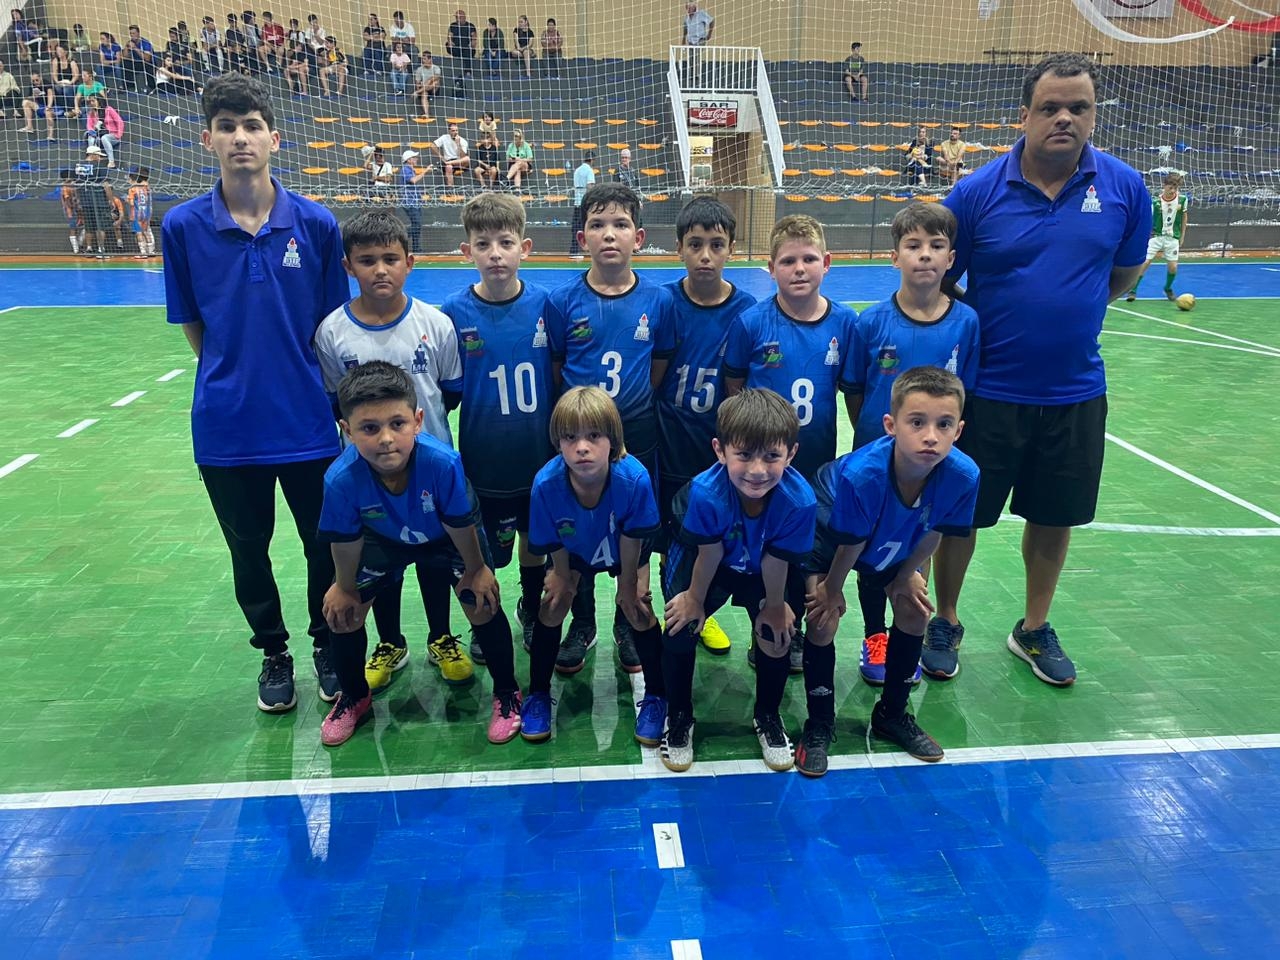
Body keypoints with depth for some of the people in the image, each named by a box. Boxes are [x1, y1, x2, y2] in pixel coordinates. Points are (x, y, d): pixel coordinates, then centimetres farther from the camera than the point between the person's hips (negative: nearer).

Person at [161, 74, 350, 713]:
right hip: (227, 425, 1)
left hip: (310, 420, 0)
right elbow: (192, 326, 7)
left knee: (325, 544, 11)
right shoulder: (182, 227, -3)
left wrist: (337, 397, 1)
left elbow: (332, 324, 2)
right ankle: (272, 652, 37)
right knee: (249, 551, 14)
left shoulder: (316, 224, -4)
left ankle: (326, 645, 35)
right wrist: (235, 375, 3)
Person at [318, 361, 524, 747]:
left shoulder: (443, 462, -42)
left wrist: (476, 569, -10)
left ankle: (507, 694, 13)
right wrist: (345, 587, -2)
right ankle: (354, 698, 29)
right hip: (383, 540, 2)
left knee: (481, 604, -13)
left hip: (445, 538, -2)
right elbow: (346, 542, -17)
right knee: (341, 609, 0)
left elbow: (460, 524, -25)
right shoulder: (341, 479, -37)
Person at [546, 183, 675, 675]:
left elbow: (659, 368, 4)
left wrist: (631, 404, -2)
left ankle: (629, 625, 31)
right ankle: (582, 623, 31)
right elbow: (553, 370, 2)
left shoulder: (658, 300, -5)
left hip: (636, 432, 1)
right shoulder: (562, 301, -7)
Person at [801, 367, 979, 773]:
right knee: (823, 620, -12)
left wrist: (906, 576, 1)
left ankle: (892, 713, 29)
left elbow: (933, 533, -13)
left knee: (915, 612, 7)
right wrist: (832, 590, -10)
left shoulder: (963, 476, -33)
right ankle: (819, 726, 10)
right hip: (828, 534, -4)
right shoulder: (861, 475, -44)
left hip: (893, 543, 5)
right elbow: (850, 544, -26)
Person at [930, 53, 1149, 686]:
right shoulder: (977, 192, -9)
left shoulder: (1125, 188, -3)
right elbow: (939, 284, -2)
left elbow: (1122, 276, 12)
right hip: (988, 391, -2)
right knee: (960, 514, 7)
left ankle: (1034, 629, 35)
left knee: (1055, 516, 14)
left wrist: (1067, 314, 10)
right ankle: (946, 623, 30)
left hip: (1076, 392, 3)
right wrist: (987, 330, -3)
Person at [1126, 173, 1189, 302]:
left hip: (1173, 238, 2)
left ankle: (1168, 289, 25)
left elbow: (1184, 217, 10)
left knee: (1173, 267, -2)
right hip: (1156, 236, -2)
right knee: (1144, 263, -13)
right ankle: (1133, 290, -1)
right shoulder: (1155, 202, -12)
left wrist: (1182, 236, 13)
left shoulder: (1182, 199, -4)